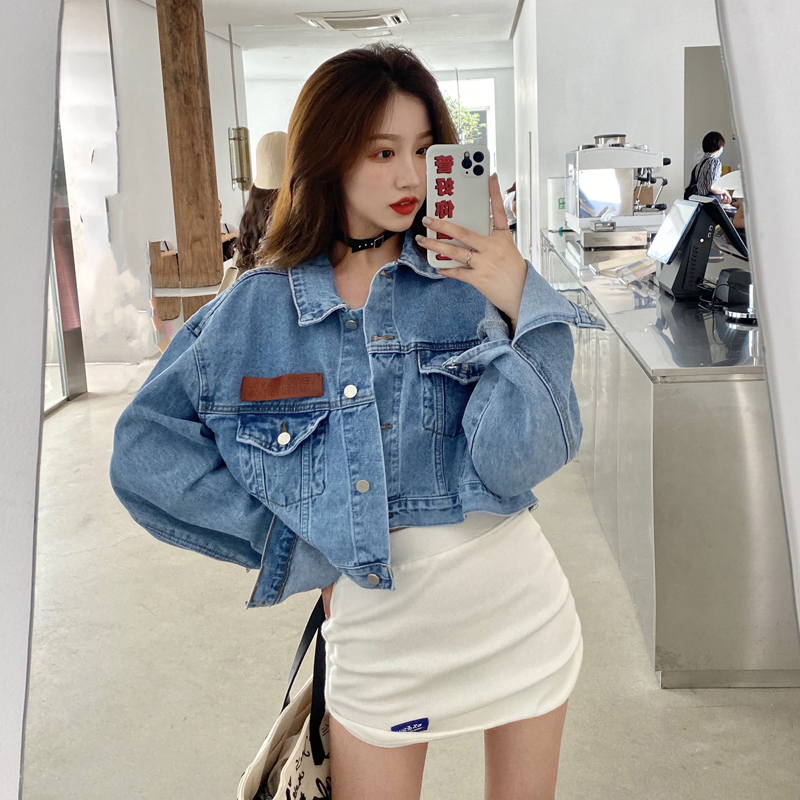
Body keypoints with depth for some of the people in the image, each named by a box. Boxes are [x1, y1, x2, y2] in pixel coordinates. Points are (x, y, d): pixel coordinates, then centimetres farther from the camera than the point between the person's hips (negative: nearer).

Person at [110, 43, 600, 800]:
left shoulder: (471, 279, -8)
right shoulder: (255, 309, -5)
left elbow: (520, 461, -15)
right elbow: (146, 451, -3)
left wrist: (520, 309, -27)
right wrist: (292, 545, -5)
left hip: (515, 603, 1)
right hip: (373, 623, 0)